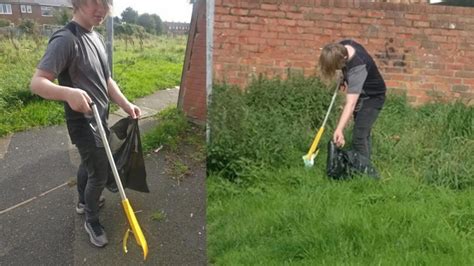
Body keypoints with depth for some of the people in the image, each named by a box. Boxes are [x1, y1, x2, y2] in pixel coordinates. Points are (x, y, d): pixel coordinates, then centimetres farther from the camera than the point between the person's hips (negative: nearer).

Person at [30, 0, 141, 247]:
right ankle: (92, 220, 24)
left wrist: (126, 104, -1)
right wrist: (68, 93, -47)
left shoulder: (97, 38, 6)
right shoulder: (65, 39, -22)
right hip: (84, 122, -9)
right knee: (100, 173, 2)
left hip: (99, 118, 9)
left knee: (88, 163, 26)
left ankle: (83, 201, 49)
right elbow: (37, 82, -27)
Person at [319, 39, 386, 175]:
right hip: (360, 93, 9)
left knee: (359, 137, -16)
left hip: (372, 97, -9)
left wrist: (339, 129, -56)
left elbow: (351, 104, -49)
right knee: (363, 134, 19)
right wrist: (345, 80, -7)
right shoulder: (342, 47, -18)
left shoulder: (357, 68, -41)